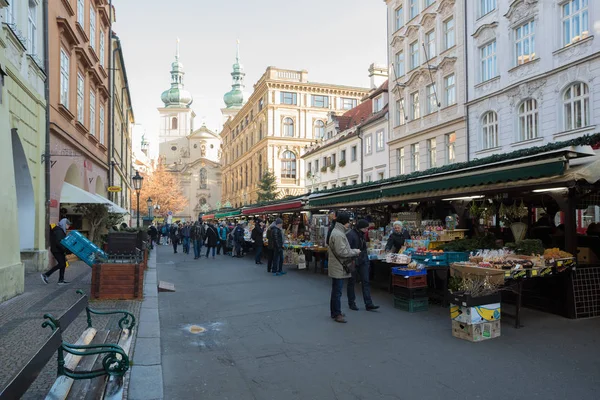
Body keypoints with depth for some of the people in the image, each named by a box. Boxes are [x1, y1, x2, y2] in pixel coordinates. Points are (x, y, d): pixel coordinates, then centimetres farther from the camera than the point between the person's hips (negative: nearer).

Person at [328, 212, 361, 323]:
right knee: (337, 292, -1)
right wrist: (355, 251, -14)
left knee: (336, 291, 19)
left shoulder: (337, 232, 13)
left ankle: (335, 312, 30)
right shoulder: (338, 234, -22)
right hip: (338, 268, -11)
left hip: (338, 267, 11)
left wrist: (353, 251, 10)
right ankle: (337, 314, 8)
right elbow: (342, 252, -26)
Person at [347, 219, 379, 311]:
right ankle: (351, 303, 20)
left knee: (366, 282, 1)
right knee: (352, 283, 7)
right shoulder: (350, 234, -15)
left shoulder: (361, 234, 11)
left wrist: (366, 258, 14)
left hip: (363, 261, 7)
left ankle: (368, 304, 1)